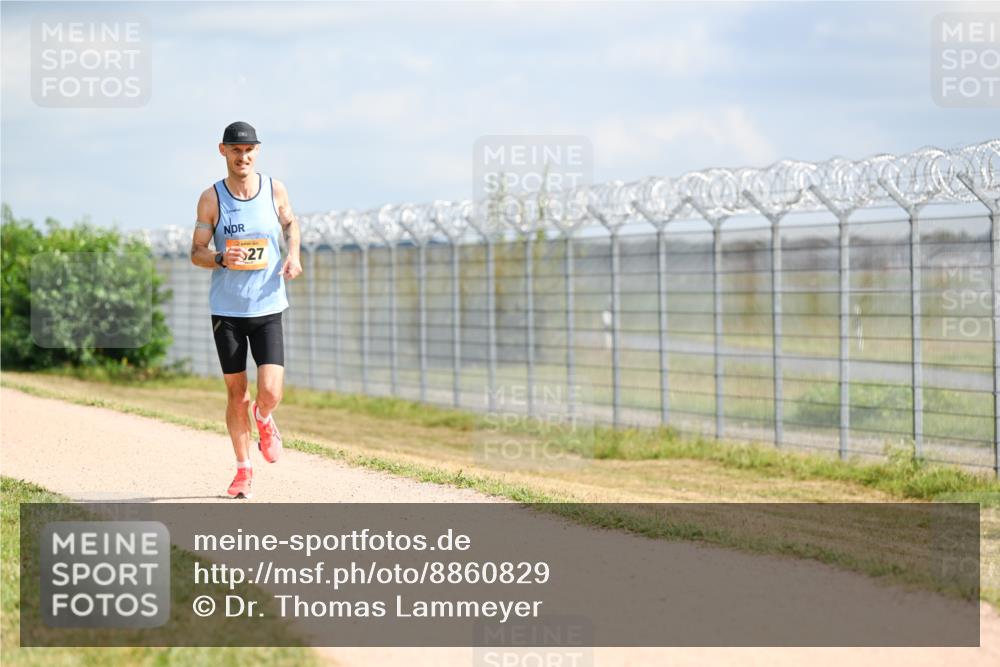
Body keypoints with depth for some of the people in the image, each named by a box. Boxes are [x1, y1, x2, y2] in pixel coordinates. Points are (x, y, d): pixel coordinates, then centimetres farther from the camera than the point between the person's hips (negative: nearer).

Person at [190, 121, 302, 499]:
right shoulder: (211, 199, -4)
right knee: (236, 393, 6)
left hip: (268, 308, 0)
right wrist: (221, 259, -20)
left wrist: (293, 255, 1)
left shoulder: (275, 191, 0)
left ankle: (263, 419, 26)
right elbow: (196, 253, 1)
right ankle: (243, 469, 22)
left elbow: (290, 223, 20)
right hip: (226, 311, 0)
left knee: (271, 393, -11)